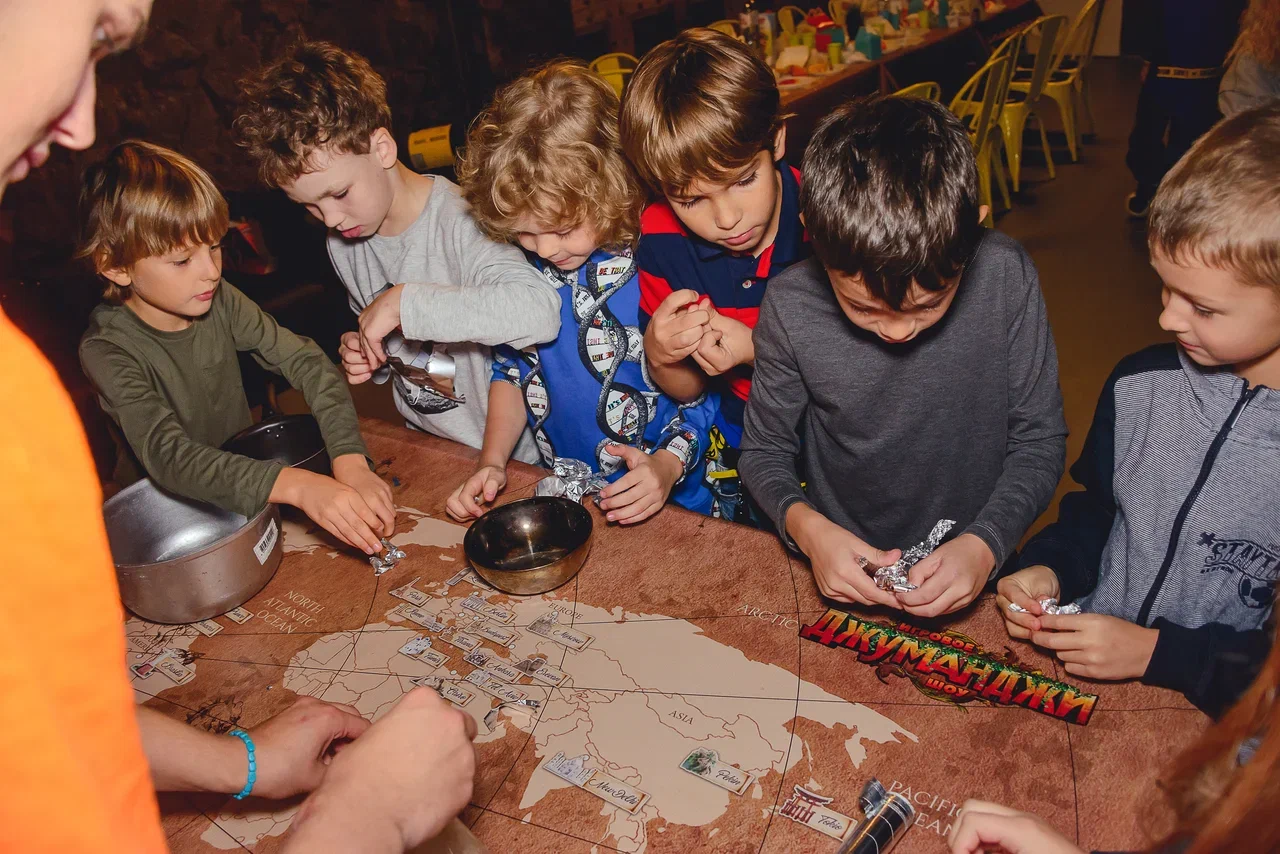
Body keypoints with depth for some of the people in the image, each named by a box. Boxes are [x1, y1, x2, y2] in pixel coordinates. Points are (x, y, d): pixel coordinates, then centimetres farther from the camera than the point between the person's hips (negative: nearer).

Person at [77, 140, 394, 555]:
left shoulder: (218, 299, -7)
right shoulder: (107, 349, -20)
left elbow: (305, 359, -12)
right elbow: (166, 453, -33)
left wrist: (350, 460, -30)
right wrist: (296, 486, -49)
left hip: (244, 481, 4)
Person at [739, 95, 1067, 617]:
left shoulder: (1005, 278, -15)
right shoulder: (791, 306, -16)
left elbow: (1039, 440, -5)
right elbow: (764, 451, -2)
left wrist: (984, 545, -19)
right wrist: (806, 526, -20)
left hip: (966, 574, 1)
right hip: (843, 572, 0)